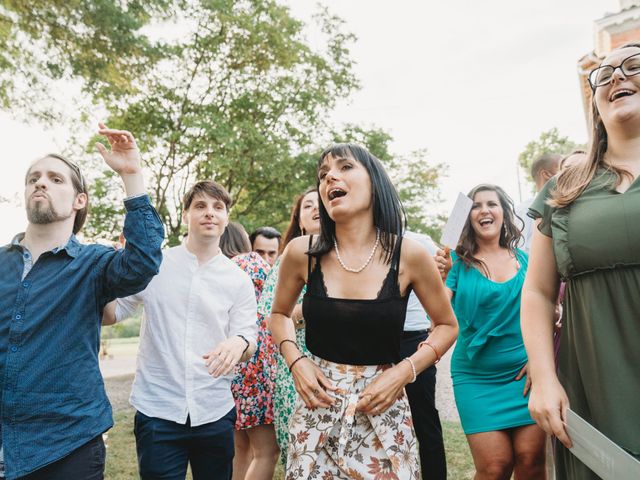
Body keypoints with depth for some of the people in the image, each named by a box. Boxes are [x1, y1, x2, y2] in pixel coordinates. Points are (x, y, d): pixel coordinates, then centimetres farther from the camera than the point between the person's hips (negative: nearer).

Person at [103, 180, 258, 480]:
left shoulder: (238, 280, 1)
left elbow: (249, 345, -1)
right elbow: (110, 314, 6)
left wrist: (239, 343, -25)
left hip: (215, 413, 1)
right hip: (157, 411, -1)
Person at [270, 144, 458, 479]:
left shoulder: (408, 255, -10)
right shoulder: (302, 252, -7)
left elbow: (447, 325, 3)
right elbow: (280, 314, 11)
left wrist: (404, 372, -11)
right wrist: (295, 362, -6)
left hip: (383, 410, -1)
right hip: (317, 405, 1)